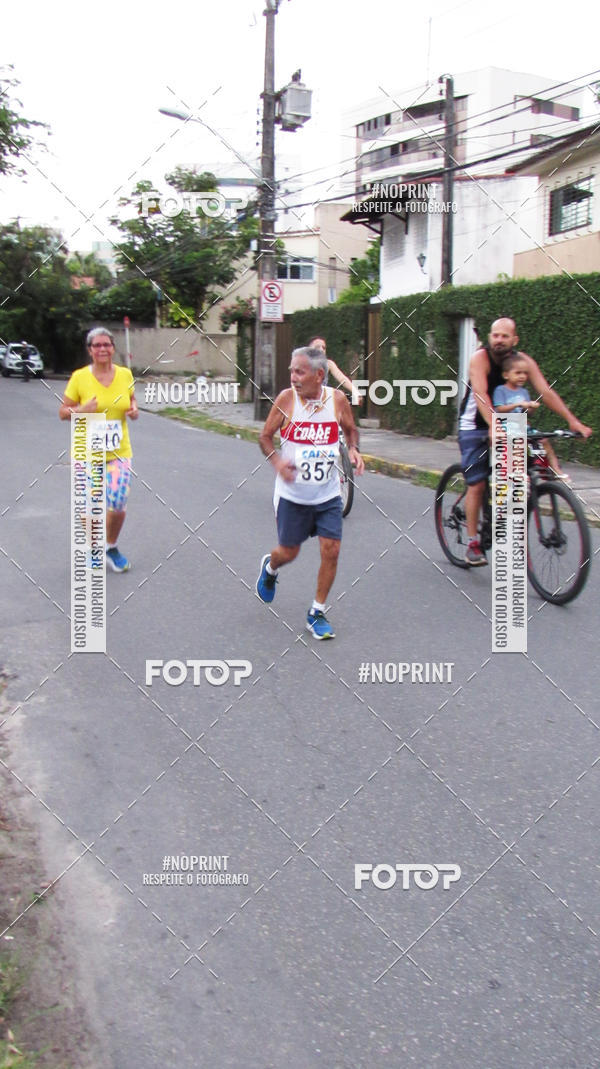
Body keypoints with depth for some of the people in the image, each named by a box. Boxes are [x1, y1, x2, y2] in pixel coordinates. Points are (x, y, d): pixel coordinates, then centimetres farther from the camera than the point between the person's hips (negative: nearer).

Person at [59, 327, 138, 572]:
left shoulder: (125, 374, 1)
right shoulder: (79, 377, -7)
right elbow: (63, 412, -1)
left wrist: (134, 410, -2)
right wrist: (81, 410, -21)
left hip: (119, 452, 2)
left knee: (118, 503, -6)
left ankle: (111, 547, 21)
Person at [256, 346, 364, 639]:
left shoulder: (337, 399, -6)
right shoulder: (287, 398, -11)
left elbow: (350, 429, 13)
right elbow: (265, 436, -2)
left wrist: (353, 449, -8)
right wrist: (276, 460, -21)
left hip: (328, 494, 2)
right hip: (292, 494, -1)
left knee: (331, 551, -4)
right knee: (289, 552, 9)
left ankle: (316, 613, 14)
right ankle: (269, 567, 47)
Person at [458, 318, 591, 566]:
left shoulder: (523, 361, -7)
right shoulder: (480, 358, -20)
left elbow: (546, 392, -15)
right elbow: (480, 394, -34)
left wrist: (572, 420, -26)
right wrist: (493, 425, -49)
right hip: (474, 427, -4)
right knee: (477, 484, -10)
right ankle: (473, 545, -2)